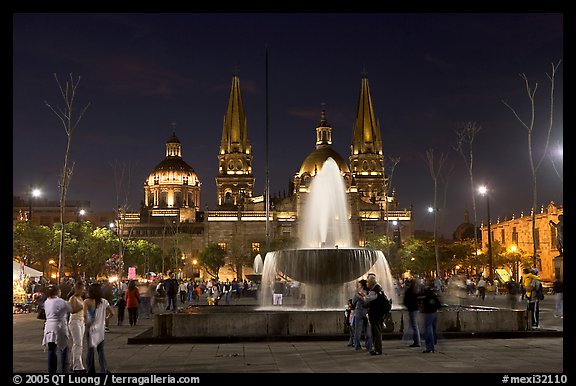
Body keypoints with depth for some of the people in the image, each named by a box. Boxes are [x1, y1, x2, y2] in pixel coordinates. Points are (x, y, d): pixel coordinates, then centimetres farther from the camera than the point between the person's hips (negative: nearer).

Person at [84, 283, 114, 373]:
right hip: (101, 328, 2)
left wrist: (87, 323, -8)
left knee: (90, 349, 10)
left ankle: (90, 370, 16)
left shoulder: (87, 301, -10)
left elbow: (85, 315, -23)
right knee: (101, 350, 8)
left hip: (91, 328, -2)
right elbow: (112, 313, 0)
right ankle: (104, 370, -1)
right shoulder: (104, 302, -2)